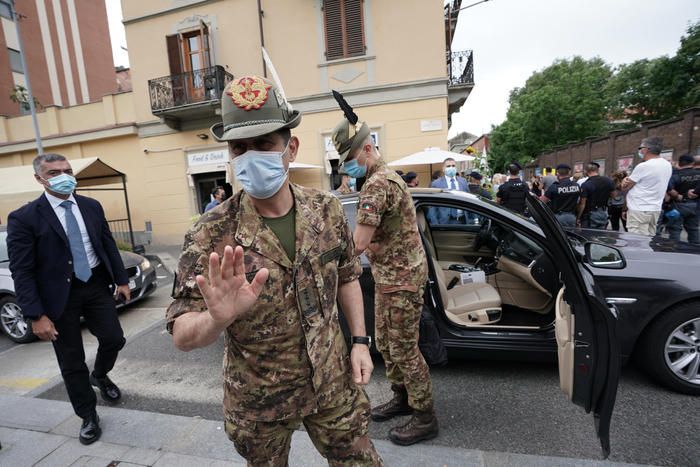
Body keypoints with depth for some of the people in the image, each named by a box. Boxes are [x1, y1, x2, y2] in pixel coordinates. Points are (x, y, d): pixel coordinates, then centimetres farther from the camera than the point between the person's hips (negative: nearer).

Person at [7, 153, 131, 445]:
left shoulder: (91, 206, 2)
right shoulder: (24, 218, -11)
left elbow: (109, 244, 9)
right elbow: (21, 272, -11)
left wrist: (122, 280, 9)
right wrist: (36, 316, -14)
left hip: (96, 284, 3)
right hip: (59, 294, -3)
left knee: (114, 339, 6)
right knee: (71, 361, 9)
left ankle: (99, 375, 42)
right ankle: (88, 416, 29)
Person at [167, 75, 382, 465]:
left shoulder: (327, 209, -10)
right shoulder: (211, 235, -20)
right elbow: (182, 335, -18)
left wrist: (360, 341, -2)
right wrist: (218, 319, -40)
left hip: (335, 385, 2)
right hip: (259, 402, -1)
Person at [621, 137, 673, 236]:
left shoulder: (643, 166, -16)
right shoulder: (667, 165, 10)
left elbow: (625, 188, -9)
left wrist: (625, 182, 12)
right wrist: (631, 181, 1)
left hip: (639, 210, -9)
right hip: (655, 209, 9)